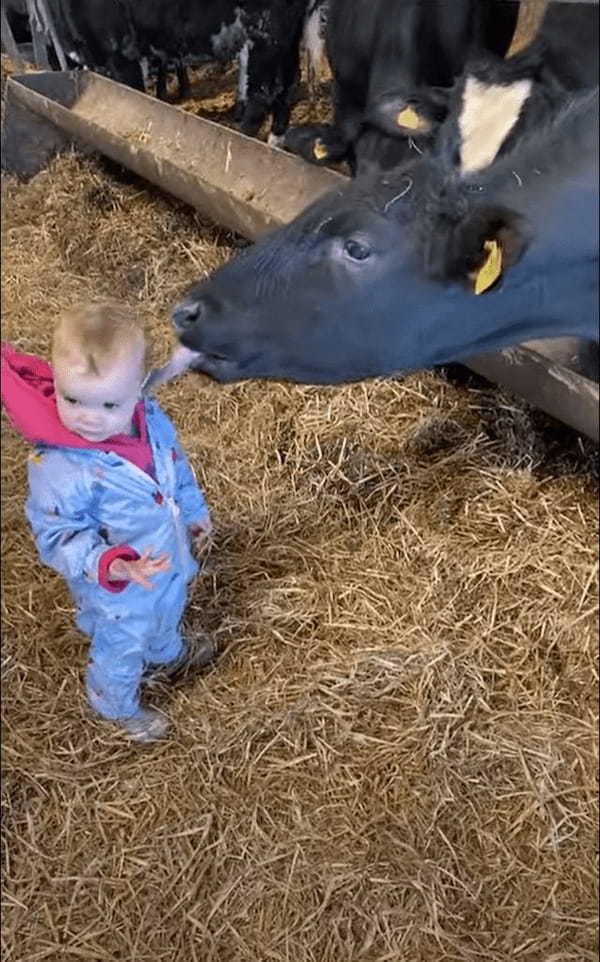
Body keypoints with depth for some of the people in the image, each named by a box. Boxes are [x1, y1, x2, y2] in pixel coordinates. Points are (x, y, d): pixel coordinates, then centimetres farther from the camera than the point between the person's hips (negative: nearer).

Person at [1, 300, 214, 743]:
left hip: (170, 562, 6)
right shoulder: (58, 469, -40)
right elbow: (59, 538, -29)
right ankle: (119, 706, 58)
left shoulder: (151, 419, -20)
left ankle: (167, 655, 72)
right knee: (122, 649, 25)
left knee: (166, 618, 37)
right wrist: (113, 566, -44)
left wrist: (194, 511, 16)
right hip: (118, 593, -6)